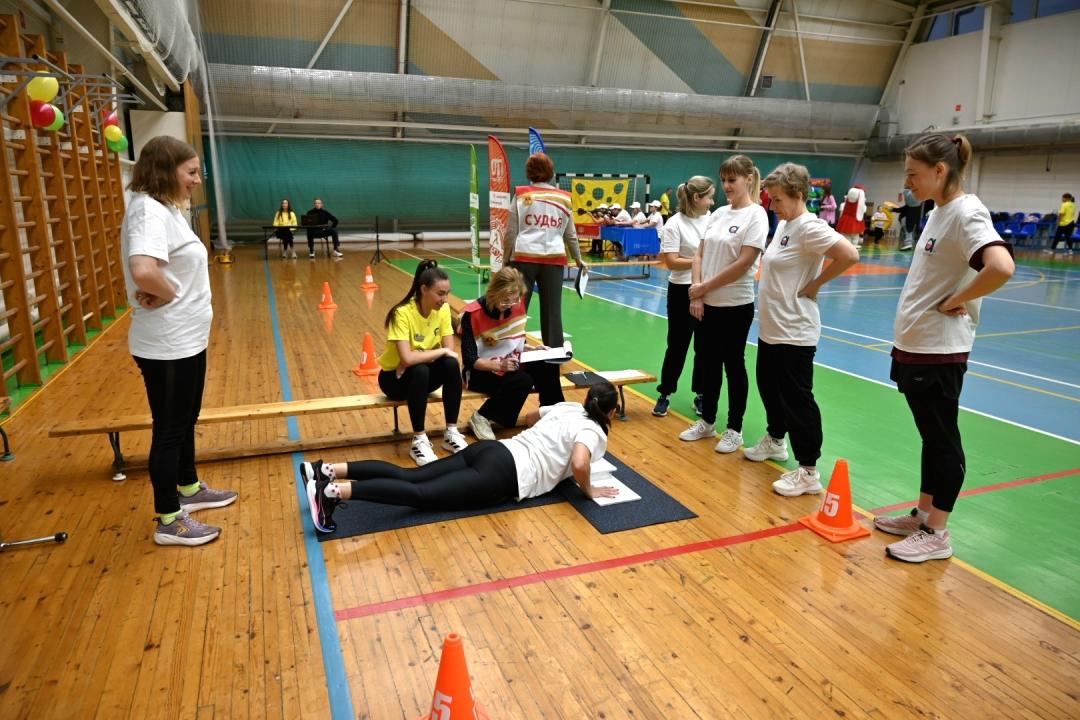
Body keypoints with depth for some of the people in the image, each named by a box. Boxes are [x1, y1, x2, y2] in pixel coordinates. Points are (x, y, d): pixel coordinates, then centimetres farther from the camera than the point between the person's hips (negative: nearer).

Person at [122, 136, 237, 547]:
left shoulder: (165, 209, 11)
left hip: (185, 339, 10)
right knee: (170, 428, 3)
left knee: (186, 420, 23)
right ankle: (169, 521, 17)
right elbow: (143, 270, -38)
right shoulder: (149, 211, -20)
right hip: (167, 345, -10)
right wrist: (167, 294, -19)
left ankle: (189, 489, 41)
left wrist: (165, 293, -3)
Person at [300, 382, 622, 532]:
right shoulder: (595, 432, -1)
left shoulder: (569, 407, 24)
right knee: (422, 494, -18)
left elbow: (532, 416, 43)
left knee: (408, 476, -1)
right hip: (503, 474, -8)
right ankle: (336, 492, -32)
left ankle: (327, 471, -10)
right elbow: (579, 464, -23)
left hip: (490, 450, 8)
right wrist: (589, 490, -3)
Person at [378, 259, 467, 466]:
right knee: (419, 371, -36)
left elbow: (450, 350, -14)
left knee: (452, 364, -25)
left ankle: (451, 433, -13)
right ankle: (419, 441, -23)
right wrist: (441, 351, -28)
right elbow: (407, 358, -38)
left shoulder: (443, 309, -11)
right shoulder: (403, 313, -27)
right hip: (394, 376, -5)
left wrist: (418, 357, -26)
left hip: (424, 373, 5)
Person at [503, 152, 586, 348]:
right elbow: (570, 235, 15)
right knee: (552, 310, 6)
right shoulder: (563, 198, 10)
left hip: (524, 258, -1)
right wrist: (578, 260, 28)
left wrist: (505, 260, 11)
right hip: (554, 259, 2)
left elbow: (511, 233, 2)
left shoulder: (522, 195, 4)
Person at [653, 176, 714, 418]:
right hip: (683, 291, -4)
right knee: (677, 345, 5)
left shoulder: (712, 219, 4)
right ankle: (665, 394, 19)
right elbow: (671, 262, -16)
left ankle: (700, 394, 23)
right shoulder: (675, 223, -11)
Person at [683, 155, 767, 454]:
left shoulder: (756, 215, -10)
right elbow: (699, 255, 8)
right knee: (708, 362, 14)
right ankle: (707, 421, 28)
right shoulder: (718, 214, 9)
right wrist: (696, 293, -4)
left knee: (733, 366, 5)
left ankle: (734, 430, 18)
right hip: (706, 304, 6)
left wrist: (704, 287, -12)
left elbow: (743, 263, -17)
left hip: (735, 305, -6)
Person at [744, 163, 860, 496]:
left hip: (793, 332, -10)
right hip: (770, 328, 10)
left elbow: (849, 255, -29)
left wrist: (813, 285, -18)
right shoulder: (783, 223, 10)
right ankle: (775, 440, 44)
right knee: (769, 387, 23)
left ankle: (808, 471, 8)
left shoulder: (810, 227, -18)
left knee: (797, 399, -3)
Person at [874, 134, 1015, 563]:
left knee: (943, 440, 3)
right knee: (930, 437, 17)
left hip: (938, 352, -9)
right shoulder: (938, 213, 11)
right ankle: (922, 516, 29)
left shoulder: (966, 213, -17)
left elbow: (1001, 268, -32)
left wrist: (953, 303, -19)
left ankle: (936, 534, 15)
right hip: (914, 346, 9)